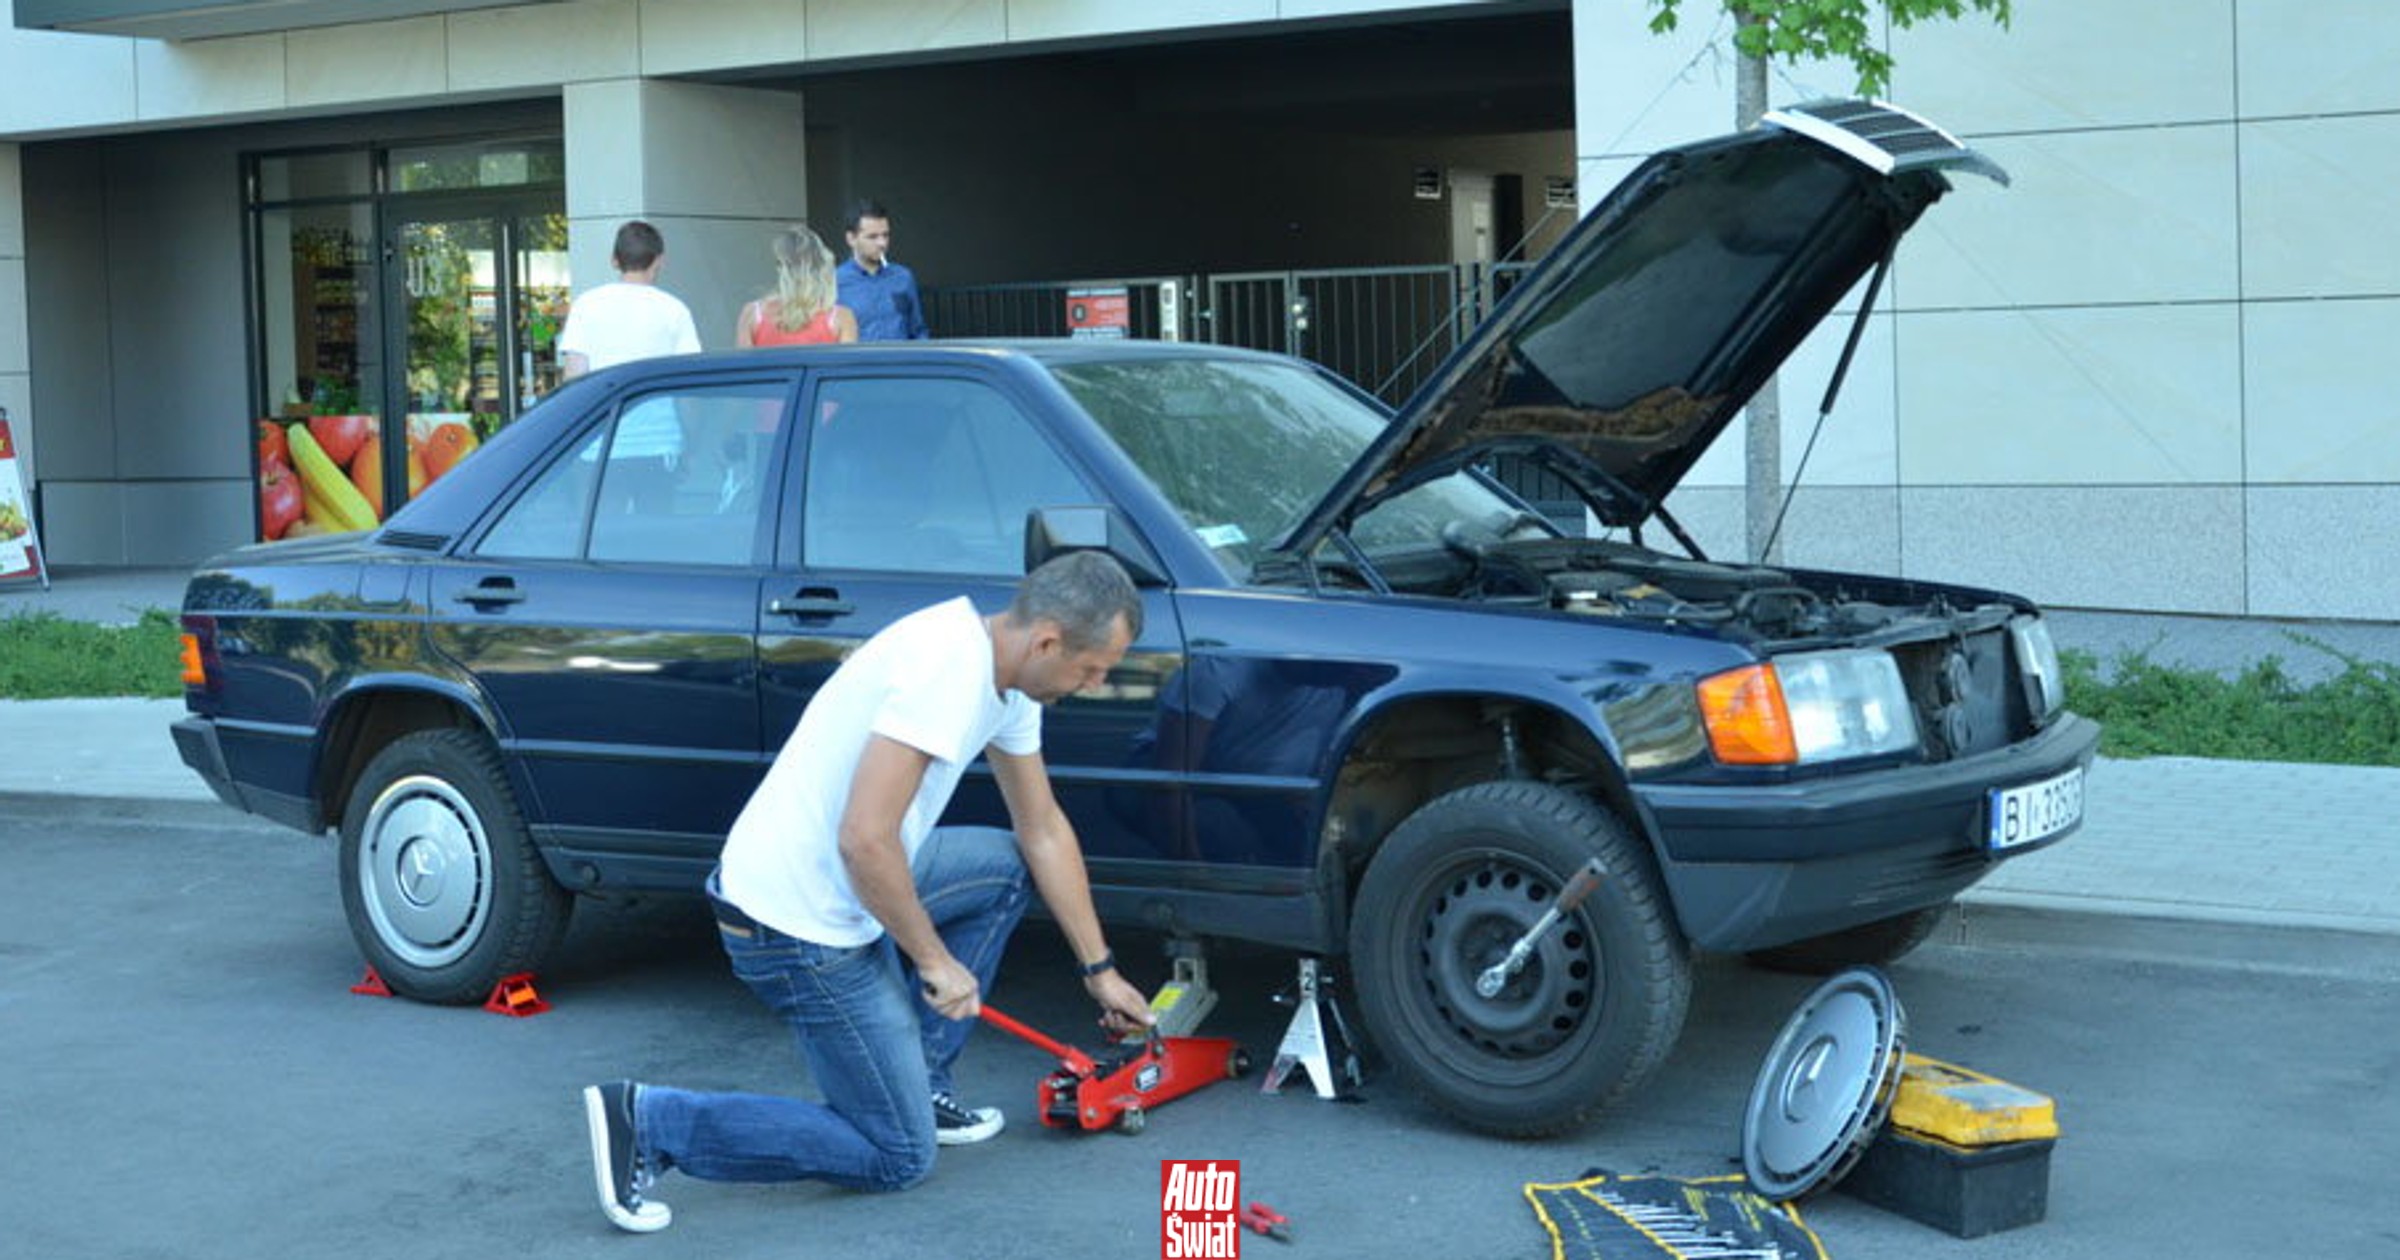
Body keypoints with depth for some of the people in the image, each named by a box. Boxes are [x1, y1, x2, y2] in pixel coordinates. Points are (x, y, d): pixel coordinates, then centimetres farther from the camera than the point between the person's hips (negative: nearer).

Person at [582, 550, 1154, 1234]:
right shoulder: (946, 669, -26)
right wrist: (934, 958, -17)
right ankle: (647, 1123, -2)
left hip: (836, 889, 9)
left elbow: (1044, 831, 16)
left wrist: (1100, 971, 20)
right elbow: (864, 842, -30)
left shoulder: (1006, 674, 5)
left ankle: (916, 1081, 19)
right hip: (799, 927, -9)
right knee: (897, 1158, 1)